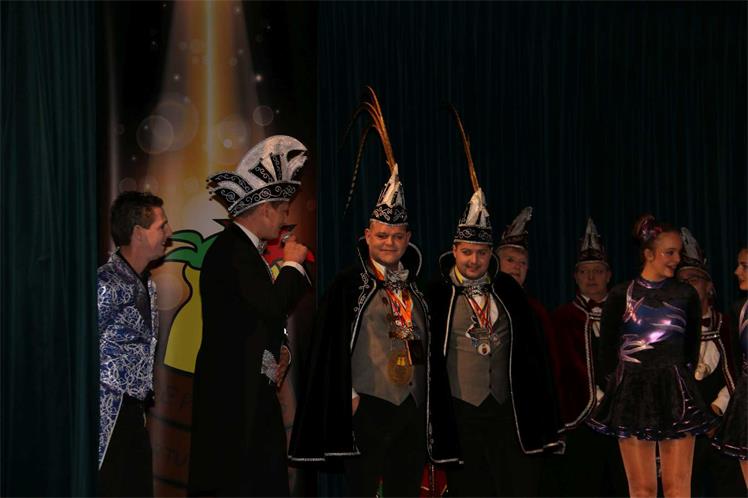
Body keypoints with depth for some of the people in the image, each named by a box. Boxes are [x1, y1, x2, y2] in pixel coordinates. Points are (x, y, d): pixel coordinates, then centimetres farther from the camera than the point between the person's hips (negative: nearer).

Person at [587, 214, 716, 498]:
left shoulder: (686, 295, 6)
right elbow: (606, 348, 8)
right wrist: (614, 384, 7)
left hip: (674, 391, 1)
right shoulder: (621, 295, 1)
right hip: (633, 391, -1)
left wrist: (680, 379, 10)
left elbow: (692, 346, 15)